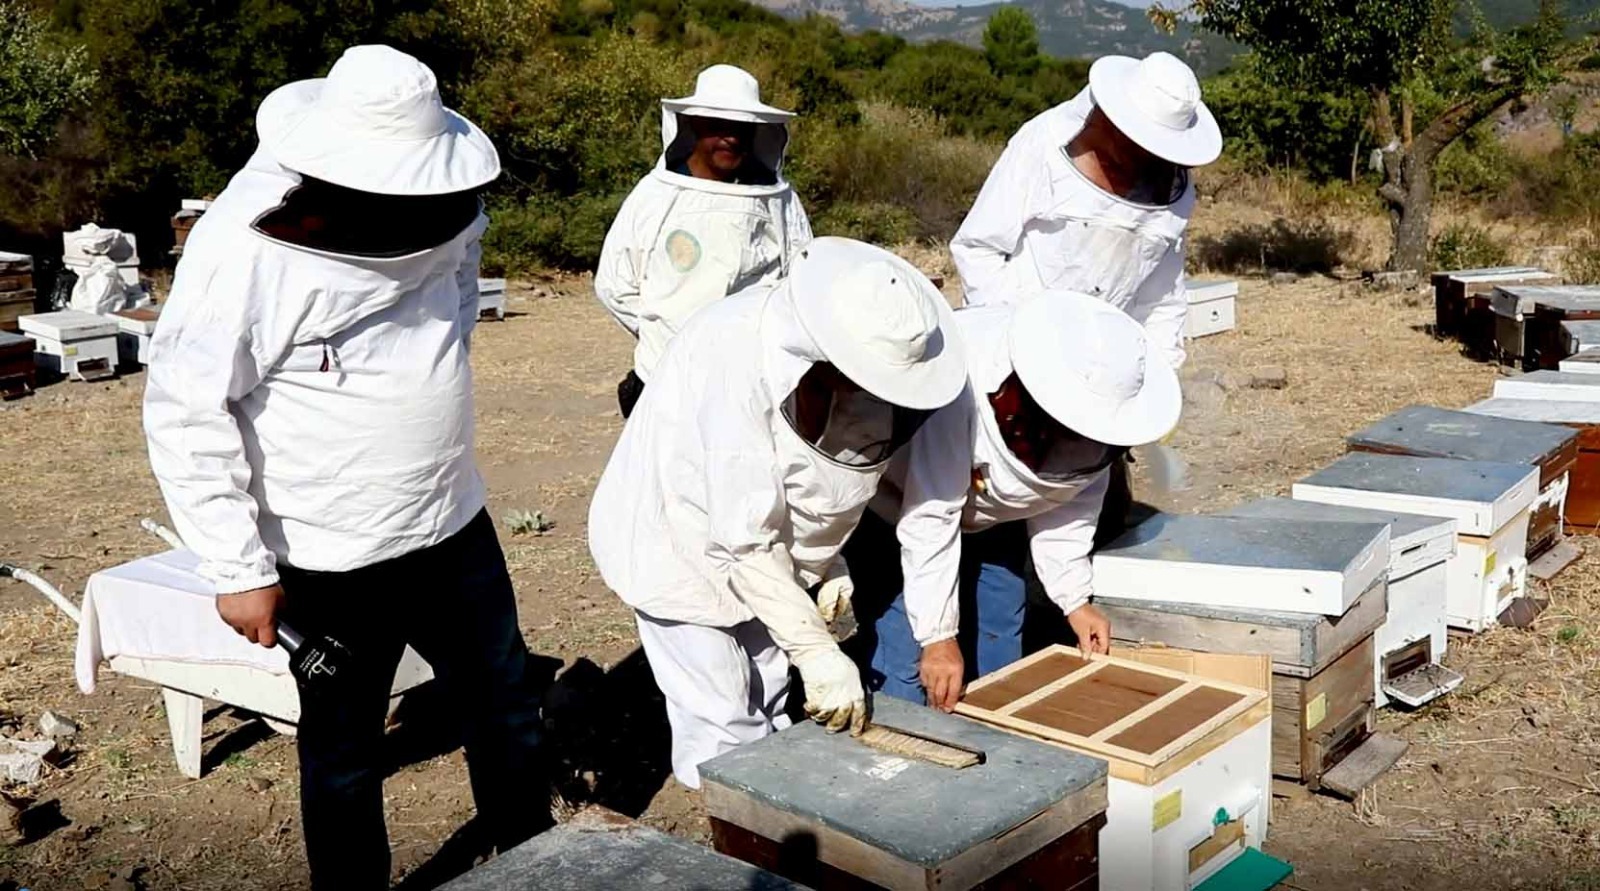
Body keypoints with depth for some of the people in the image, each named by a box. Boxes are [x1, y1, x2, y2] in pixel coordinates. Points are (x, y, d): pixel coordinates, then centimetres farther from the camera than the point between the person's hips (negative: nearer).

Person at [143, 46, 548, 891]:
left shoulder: (434, 210, -5)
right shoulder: (244, 249, -22)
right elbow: (185, 417, -17)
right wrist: (239, 571, -16)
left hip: (454, 527, 6)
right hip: (333, 560, -6)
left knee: (507, 709, 20)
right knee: (343, 753, 12)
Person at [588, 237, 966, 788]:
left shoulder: (855, 369, -16)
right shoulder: (732, 358, -37)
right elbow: (747, 538, -34)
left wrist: (830, 564, -2)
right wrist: (817, 651, -31)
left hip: (760, 546, 6)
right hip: (676, 540, -6)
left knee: (768, 709, 12)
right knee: (723, 726, -5)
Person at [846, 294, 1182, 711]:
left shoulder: (1092, 410, -20)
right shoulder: (962, 378, -40)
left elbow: (1067, 504, -4)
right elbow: (928, 518, -34)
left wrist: (1076, 599, -7)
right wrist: (938, 635, -30)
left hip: (991, 521, 6)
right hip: (897, 507, -6)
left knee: (997, 665, 8)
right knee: (906, 677, -12)